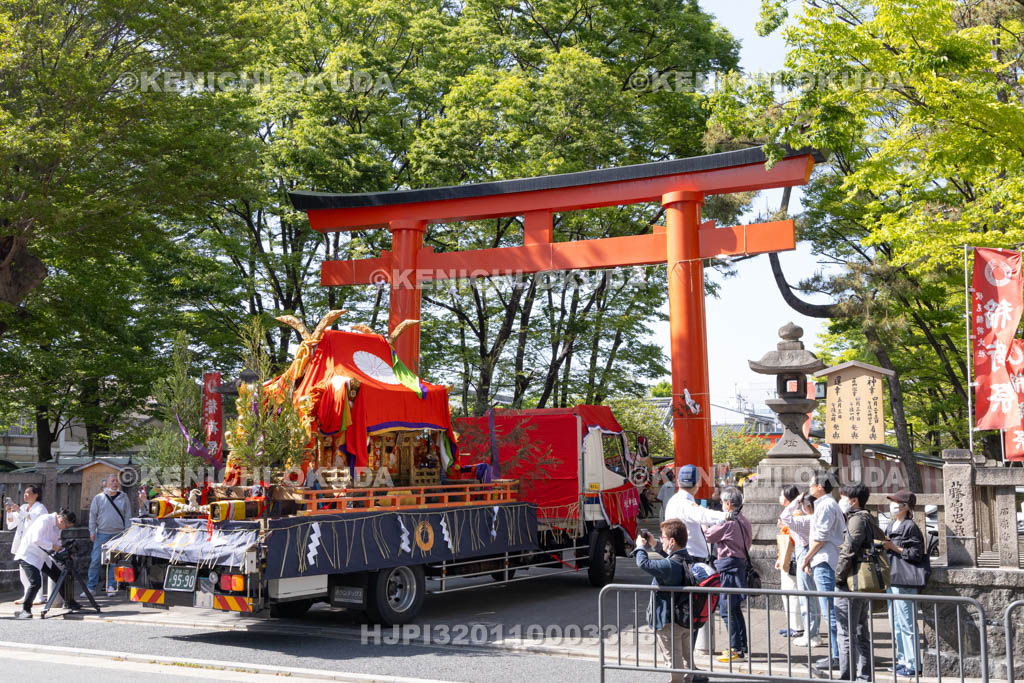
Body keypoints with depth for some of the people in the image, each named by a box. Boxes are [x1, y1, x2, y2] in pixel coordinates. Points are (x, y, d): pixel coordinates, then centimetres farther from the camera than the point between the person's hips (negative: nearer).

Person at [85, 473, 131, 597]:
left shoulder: (124, 498, 7)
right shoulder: (98, 498, 5)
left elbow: (128, 516, 9)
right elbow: (92, 515, 7)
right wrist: (92, 531, -1)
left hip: (118, 534, 1)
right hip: (102, 534, -1)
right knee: (95, 561, -3)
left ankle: (111, 586, 10)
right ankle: (91, 587, 2)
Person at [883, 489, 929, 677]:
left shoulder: (910, 527, -12)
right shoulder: (891, 526, 14)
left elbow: (916, 554, -15)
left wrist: (894, 547, -17)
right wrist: (884, 545, 5)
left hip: (905, 579, -10)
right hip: (892, 577, 10)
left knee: (906, 623, -6)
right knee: (895, 622, 15)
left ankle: (913, 664, 1)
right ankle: (903, 660, 24)